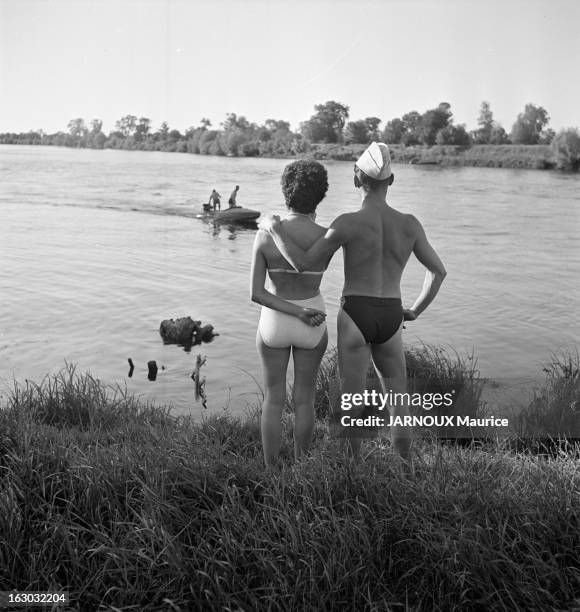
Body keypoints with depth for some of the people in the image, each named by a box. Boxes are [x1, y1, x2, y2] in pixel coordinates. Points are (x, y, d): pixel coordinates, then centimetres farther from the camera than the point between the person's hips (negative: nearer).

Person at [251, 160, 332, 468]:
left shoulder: (264, 235, -14)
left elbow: (256, 293, -17)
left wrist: (299, 313, -15)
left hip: (273, 323, 0)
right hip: (313, 327, 0)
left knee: (273, 399, 15)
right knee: (304, 397, 18)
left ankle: (271, 472, 23)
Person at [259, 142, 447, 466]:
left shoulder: (347, 223, -14)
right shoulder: (409, 223, -1)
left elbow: (302, 263, -14)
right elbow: (439, 270, 5)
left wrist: (274, 228, -1)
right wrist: (415, 310, 18)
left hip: (355, 318, -3)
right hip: (390, 322, 3)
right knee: (399, 401, 19)